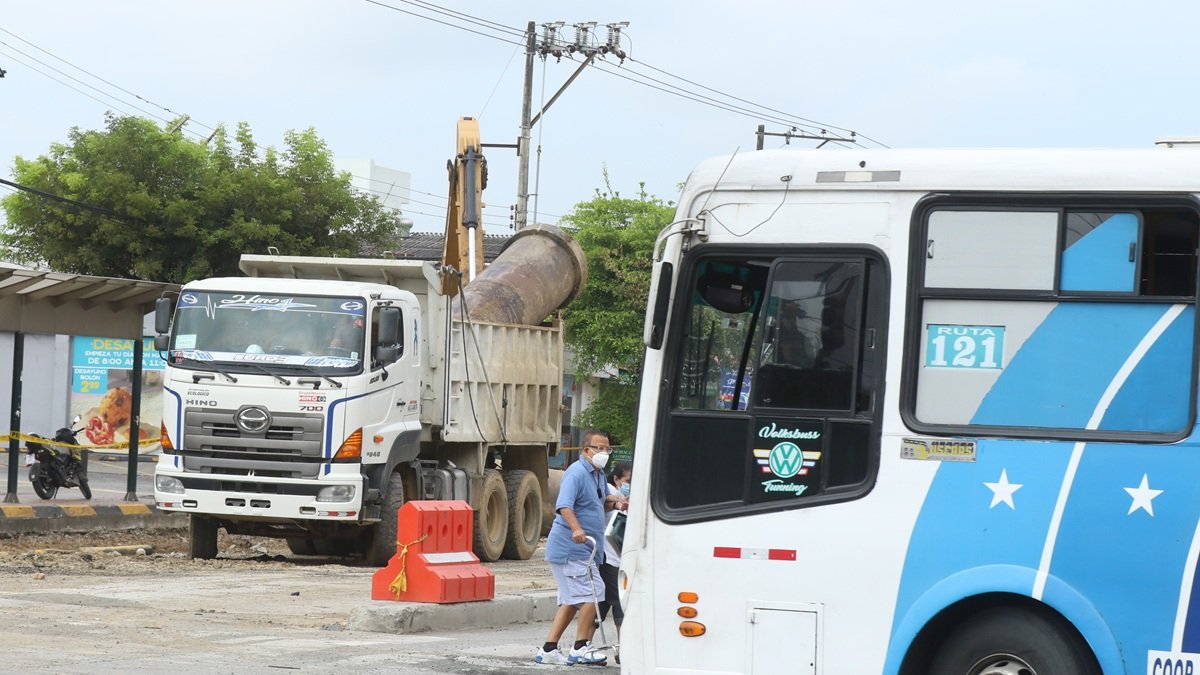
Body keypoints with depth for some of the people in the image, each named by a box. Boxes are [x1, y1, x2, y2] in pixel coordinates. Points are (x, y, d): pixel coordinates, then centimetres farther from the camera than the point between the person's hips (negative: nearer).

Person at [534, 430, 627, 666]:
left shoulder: (598, 474, 15)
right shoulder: (577, 472, -16)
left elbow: (599, 503, 31)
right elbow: (564, 505, -29)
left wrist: (614, 503, 8)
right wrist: (576, 529, -45)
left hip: (583, 549, 10)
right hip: (571, 548, -10)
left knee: (572, 600, 12)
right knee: (592, 593, -11)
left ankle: (548, 649, 15)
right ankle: (580, 648, -4)